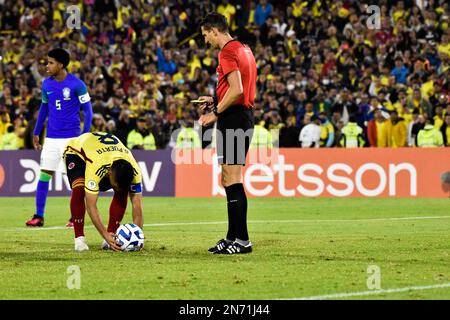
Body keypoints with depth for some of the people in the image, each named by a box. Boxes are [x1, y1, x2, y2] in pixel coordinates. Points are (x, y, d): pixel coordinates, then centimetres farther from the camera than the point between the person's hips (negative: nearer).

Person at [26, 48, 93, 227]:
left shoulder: (77, 85, -9)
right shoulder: (46, 84, 5)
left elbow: (87, 110, -5)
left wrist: (85, 135, -12)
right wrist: (36, 132, 17)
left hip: (71, 137, -4)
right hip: (51, 137, 4)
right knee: (44, 174, -1)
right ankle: (39, 216, 3)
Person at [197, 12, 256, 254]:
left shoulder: (227, 52, -12)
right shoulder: (244, 49, 18)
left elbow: (237, 90, -22)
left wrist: (215, 113, -15)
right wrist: (215, 101, 21)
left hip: (233, 118, -10)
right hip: (245, 117, 10)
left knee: (232, 180, -10)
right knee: (228, 179, 14)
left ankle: (242, 241, -11)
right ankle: (233, 237, 18)